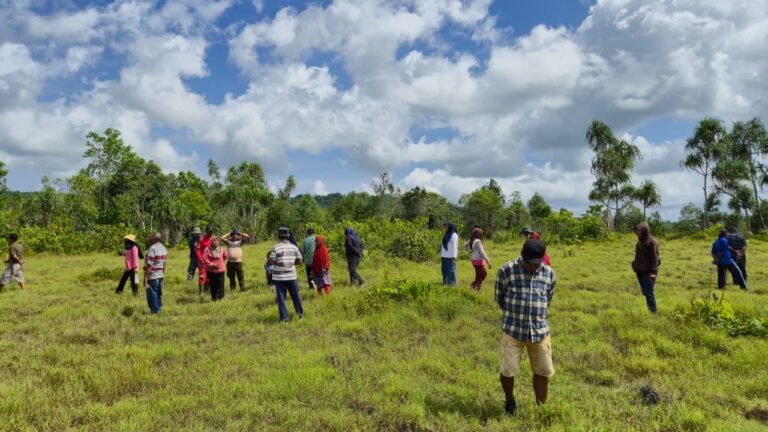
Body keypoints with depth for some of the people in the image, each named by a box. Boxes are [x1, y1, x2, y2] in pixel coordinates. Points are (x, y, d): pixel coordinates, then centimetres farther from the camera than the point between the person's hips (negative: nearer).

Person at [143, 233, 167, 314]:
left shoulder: (152, 248, -19)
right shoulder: (163, 248, 7)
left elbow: (149, 265, -20)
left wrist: (145, 278, -17)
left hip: (152, 276, -8)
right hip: (160, 276, 8)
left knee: (152, 295, 1)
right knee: (159, 294, 16)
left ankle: (155, 311, 5)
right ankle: (159, 310, 22)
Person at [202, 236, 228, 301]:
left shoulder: (221, 249, 6)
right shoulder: (207, 250, -5)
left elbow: (225, 256, 23)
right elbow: (205, 259, -11)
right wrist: (212, 264, -17)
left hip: (220, 270, 2)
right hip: (211, 271, -2)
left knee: (220, 285, -2)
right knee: (213, 286, 4)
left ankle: (220, 298, 6)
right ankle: (214, 298, 16)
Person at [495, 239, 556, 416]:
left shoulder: (549, 274, 0)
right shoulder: (506, 270, -10)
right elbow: (499, 297, 3)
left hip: (540, 331, 3)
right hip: (513, 330, -3)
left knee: (543, 372, 9)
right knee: (508, 371, -2)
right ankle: (509, 400, 29)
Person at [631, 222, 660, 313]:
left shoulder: (652, 242, -11)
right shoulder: (640, 242, 13)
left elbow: (655, 257, -15)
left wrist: (653, 272, -19)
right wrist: (635, 263, 12)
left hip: (648, 272, -8)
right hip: (640, 271, 8)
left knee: (649, 293, -6)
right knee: (644, 292, 12)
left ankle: (653, 311, 0)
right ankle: (648, 309, 20)